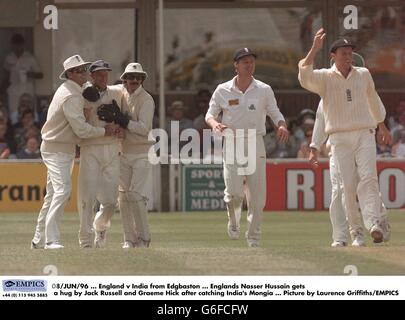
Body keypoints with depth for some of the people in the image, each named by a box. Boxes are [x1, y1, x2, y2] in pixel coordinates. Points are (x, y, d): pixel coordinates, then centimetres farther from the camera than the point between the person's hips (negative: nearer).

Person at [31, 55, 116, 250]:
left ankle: (39, 239, 23)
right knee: (62, 190, -19)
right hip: (57, 150, -11)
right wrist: (104, 131, -10)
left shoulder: (66, 90, 11)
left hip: (65, 148, 11)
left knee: (53, 193, 15)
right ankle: (51, 239, -23)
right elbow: (81, 130, -23)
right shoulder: (72, 97, -21)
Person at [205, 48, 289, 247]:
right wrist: (214, 124, -16)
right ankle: (233, 221, 18)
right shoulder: (223, 90, 4)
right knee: (234, 193, -14)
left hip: (255, 143, 1)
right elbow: (210, 114, 8)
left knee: (257, 194, -1)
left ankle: (253, 236, 14)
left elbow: (275, 113, 5)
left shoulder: (264, 90, 5)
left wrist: (282, 126, -18)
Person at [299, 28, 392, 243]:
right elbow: (304, 76, -19)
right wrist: (315, 49, -23)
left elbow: (373, 101, 28)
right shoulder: (324, 77, 3)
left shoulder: (363, 74, 13)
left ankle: (374, 224, -28)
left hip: (364, 134, 2)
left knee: (368, 178, -15)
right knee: (348, 184, -7)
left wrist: (382, 127, 37)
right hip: (340, 138, -2)